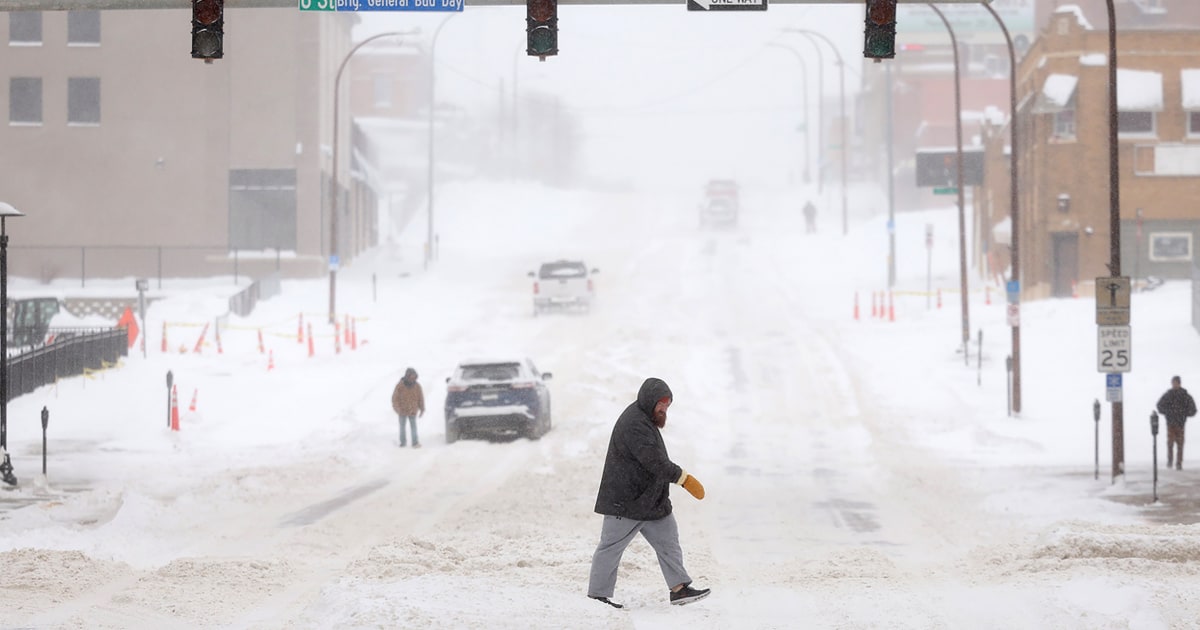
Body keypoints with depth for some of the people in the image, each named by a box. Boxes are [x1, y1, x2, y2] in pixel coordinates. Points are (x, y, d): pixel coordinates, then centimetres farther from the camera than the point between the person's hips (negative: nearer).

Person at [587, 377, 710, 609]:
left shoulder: (645, 420, 14)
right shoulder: (633, 424, -21)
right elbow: (655, 461, -28)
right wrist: (685, 479, -28)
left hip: (652, 500, 10)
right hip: (626, 501, -10)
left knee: (668, 542, 7)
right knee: (611, 547, -1)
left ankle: (679, 589, 9)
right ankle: (597, 595, 6)